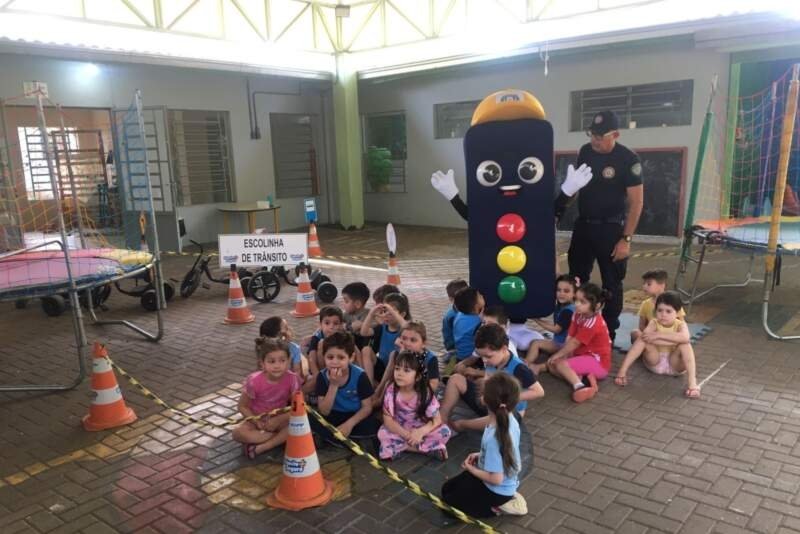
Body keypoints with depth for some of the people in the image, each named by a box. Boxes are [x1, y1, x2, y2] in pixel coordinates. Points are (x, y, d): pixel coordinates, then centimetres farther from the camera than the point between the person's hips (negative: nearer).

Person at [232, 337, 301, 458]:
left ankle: (259, 448, -27)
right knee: (238, 432, -32)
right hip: (257, 419, 0)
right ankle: (281, 437, -22)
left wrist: (278, 420, -24)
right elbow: (243, 406, -9)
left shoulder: (292, 379, -19)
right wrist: (257, 422, -21)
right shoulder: (254, 381, -21)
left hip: (280, 419, 1)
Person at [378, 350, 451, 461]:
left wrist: (420, 432, -33)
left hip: (421, 430, 0)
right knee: (383, 433, -29)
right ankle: (429, 447, -20)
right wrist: (407, 435, -29)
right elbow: (388, 420, -17)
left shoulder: (425, 393, -18)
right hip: (400, 431, 1)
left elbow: (437, 420, -16)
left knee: (444, 432, -22)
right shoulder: (391, 391, -18)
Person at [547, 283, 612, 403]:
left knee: (560, 364, -25)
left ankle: (579, 387, -40)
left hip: (598, 362, -9)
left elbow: (574, 343, -20)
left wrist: (557, 355, -11)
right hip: (584, 356, 10)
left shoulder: (593, 323, -24)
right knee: (551, 365, -2)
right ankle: (581, 378, -17)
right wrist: (565, 356, -13)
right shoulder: (578, 315, 2)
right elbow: (569, 338, -1)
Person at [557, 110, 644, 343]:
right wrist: (558, 207, 5)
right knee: (576, 278, 12)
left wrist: (626, 239, -19)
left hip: (611, 229, -5)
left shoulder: (628, 160, -15)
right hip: (583, 225, 6)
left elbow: (636, 202, -14)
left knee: (611, 283, 3)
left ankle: (609, 334, 15)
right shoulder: (585, 151, 1)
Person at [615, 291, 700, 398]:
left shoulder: (680, 325, -10)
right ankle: (622, 370, -30)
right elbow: (645, 336, -31)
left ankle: (692, 382, -36)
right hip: (655, 361, 1)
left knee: (685, 344, -28)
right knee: (644, 338, -24)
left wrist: (659, 335, -36)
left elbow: (685, 338, -36)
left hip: (674, 365, -1)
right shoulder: (654, 323, -8)